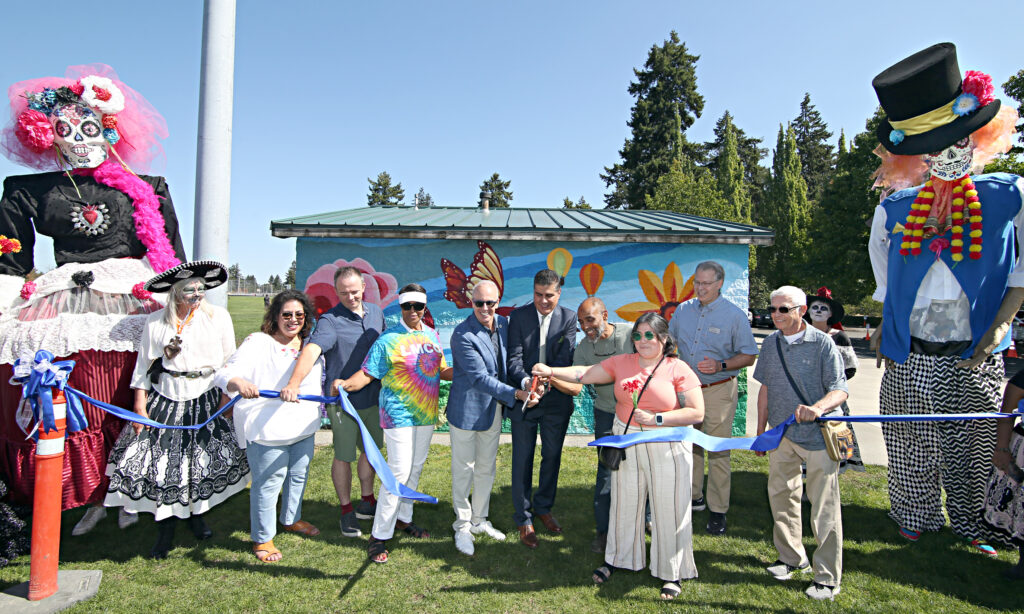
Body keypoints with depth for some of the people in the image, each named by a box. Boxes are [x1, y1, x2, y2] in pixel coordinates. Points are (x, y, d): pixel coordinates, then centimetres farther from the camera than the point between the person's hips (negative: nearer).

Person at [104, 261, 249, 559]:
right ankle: (166, 528, 15)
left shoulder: (218, 316, 1)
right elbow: (144, 365, 3)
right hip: (167, 399, 0)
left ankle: (197, 515, 31)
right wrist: (140, 406, -1)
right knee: (162, 461, -1)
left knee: (204, 460, 8)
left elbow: (230, 359, 5)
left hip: (207, 398, 1)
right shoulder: (156, 321, 1)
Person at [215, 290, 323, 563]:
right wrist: (238, 382, -42)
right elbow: (225, 374, -21)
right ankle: (262, 538, 22)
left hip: (303, 426, 7)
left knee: (299, 475, 21)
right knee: (268, 481, 1)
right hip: (266, 428, -7)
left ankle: (291, 519, 46)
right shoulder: (257, 342, -12)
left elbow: (320, 375, 26)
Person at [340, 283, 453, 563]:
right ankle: (379, 535, 4)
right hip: (398, 414, -6)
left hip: (426, 413, 6)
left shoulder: (432, 335, 8)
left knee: (416, 467, 16)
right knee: (400, 471, -8)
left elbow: (442, 370, 15)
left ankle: (403, 518, 35)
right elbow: (367, 373, -15)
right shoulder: (388, 339, -11)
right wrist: (347, 383, -33)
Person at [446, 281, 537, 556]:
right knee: (464, 470, 7)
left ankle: (480, 520, 36)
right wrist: (516, 394, -30)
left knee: (486, 468, 18)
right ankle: (462, 527, 25)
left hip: (493, 408, 6)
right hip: (467, 409, -6)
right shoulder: (462, 335, -22)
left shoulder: (503, 323, -1)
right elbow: (480, 378, -25)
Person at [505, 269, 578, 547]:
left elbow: (564, 359, -12)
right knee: (522, 460, 7)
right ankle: (524, 519, 23)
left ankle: (543, 507, 38)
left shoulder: (568, 318, -3)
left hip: (556, 400, 2)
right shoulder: (519, 316, -5)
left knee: (552, 457, 16)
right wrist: (525, 382, -29)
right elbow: (514, 358, -10)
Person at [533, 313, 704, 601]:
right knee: (624, 504, 15)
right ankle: (617, 558, 35)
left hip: (666, 447, -3)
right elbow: (585, 374, 2)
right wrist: (551, 371, -11)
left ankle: (672, 573, 25)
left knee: (668, 510, 6)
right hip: (626, 444, 4)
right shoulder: (621, 363, 3)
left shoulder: (678, 369, -9)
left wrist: (656, 419, -20)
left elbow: (697, 413, -13)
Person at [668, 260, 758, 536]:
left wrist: (720, 365, -20)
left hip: (719, 391, -5)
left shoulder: (734, 315, -7)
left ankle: (717, 510, 12)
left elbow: (748, 356, -5)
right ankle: (693, 497, 30)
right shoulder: (683, 310, 7)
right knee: (688, 445, 13)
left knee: (718, 451, 0)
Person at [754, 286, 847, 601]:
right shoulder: (771, 343, 6)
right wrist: (761, 430, 13)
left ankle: (827, 577, 14)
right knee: (781, 495, 14)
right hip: (781, 433, 5)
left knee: (824, 506, 0)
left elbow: (840, 390, -14)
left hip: (817, 434, -5)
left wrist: (817, 407, -35)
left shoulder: (822, 343, -9)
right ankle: (792, 558, 34)